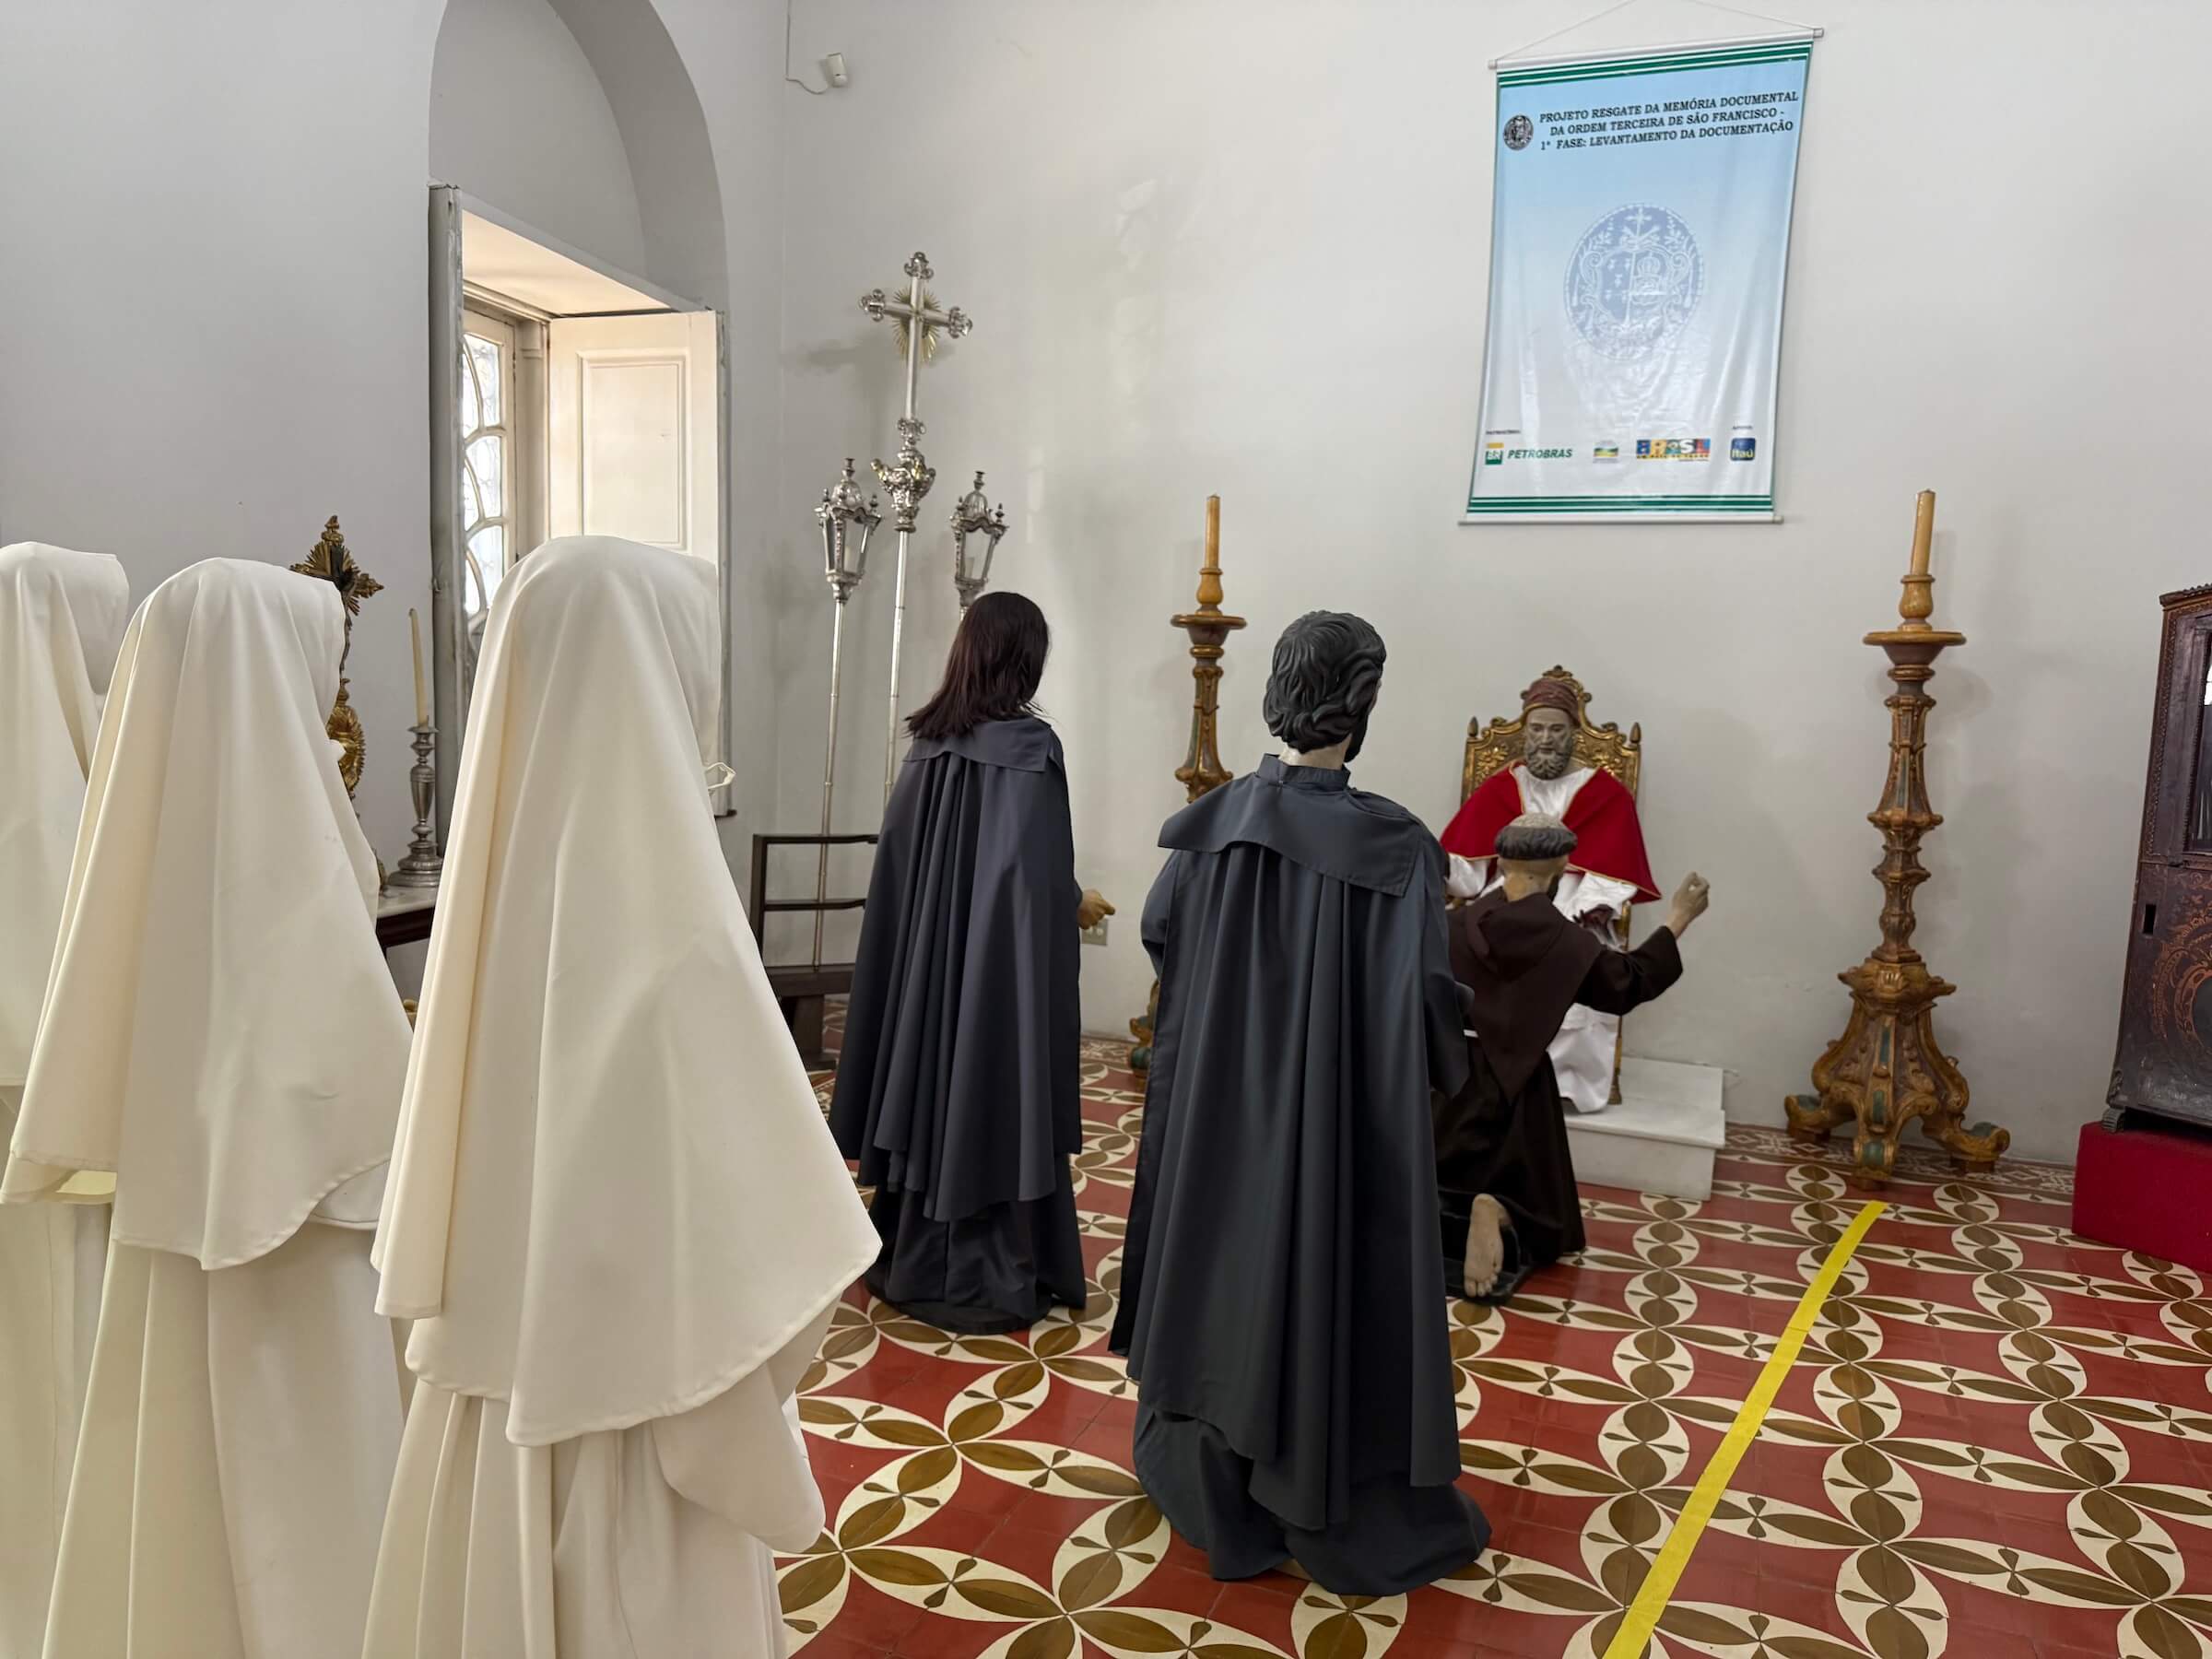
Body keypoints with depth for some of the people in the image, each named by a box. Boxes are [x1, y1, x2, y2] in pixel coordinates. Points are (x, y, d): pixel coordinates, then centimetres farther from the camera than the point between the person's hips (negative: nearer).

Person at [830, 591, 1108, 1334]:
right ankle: (986, 1281, 14)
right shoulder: (1028, 746, -15)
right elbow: (1036, 874, -20)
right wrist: (1078, 905, -1)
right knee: (996, 1099, 3)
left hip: (927, 952, 7)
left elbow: (900, 857, 8)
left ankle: (914, 1263, 27)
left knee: (928, 1086, 15)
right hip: (1002, 963, -7)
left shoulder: (930, 741, 4)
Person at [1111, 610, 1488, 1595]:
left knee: (1226, 1264, 19)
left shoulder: (1212, 822, -6)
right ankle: (1338, 1510, 27)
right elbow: (1426, 996, -19)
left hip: (1217, 1095, 5)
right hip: (1342, 1113, -4)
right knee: (1331, 1282, 10)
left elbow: (1158, 936, 8)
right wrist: (1444, 1069, 3)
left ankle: (1211, 1482, 36)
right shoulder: (1392, 847, -20)